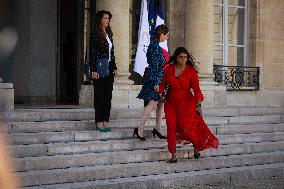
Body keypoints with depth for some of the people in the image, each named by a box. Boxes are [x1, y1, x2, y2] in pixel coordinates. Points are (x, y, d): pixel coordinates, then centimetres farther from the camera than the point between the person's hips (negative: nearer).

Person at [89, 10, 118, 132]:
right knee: (99, 95, -3)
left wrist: (114, 67, 13)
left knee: (108, 95, 7)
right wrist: (93, 70, -17)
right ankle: (99, 122, 2)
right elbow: (92, 53, -12)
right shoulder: (95, 34, -8)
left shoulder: (109, 34, 14)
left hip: (109, 68, 7)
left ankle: (105, 121, 11)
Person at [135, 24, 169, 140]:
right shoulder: (154, 46, -16)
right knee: (152, 104, -11)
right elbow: (153, 65, -20)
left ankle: (157, 129, 17)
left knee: (161, 103, 11)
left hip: (161, 79, 10)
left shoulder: (156, 45, 14)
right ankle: (140, 129, -9)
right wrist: (156, 83, -23)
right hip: (156, 79, -10)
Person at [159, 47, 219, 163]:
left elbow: (196, 88, -13)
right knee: (171, 128, -2)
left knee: (187, 128, -4)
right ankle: (173, 156, 6)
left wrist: (199, 105, -22)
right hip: (171, 103, 3)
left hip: (186, 103, -3)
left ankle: (197, 148, 26)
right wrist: (161, 95, -4)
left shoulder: (191, 71, -10)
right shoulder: (168, 69, -2)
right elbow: (163, 84, 13)